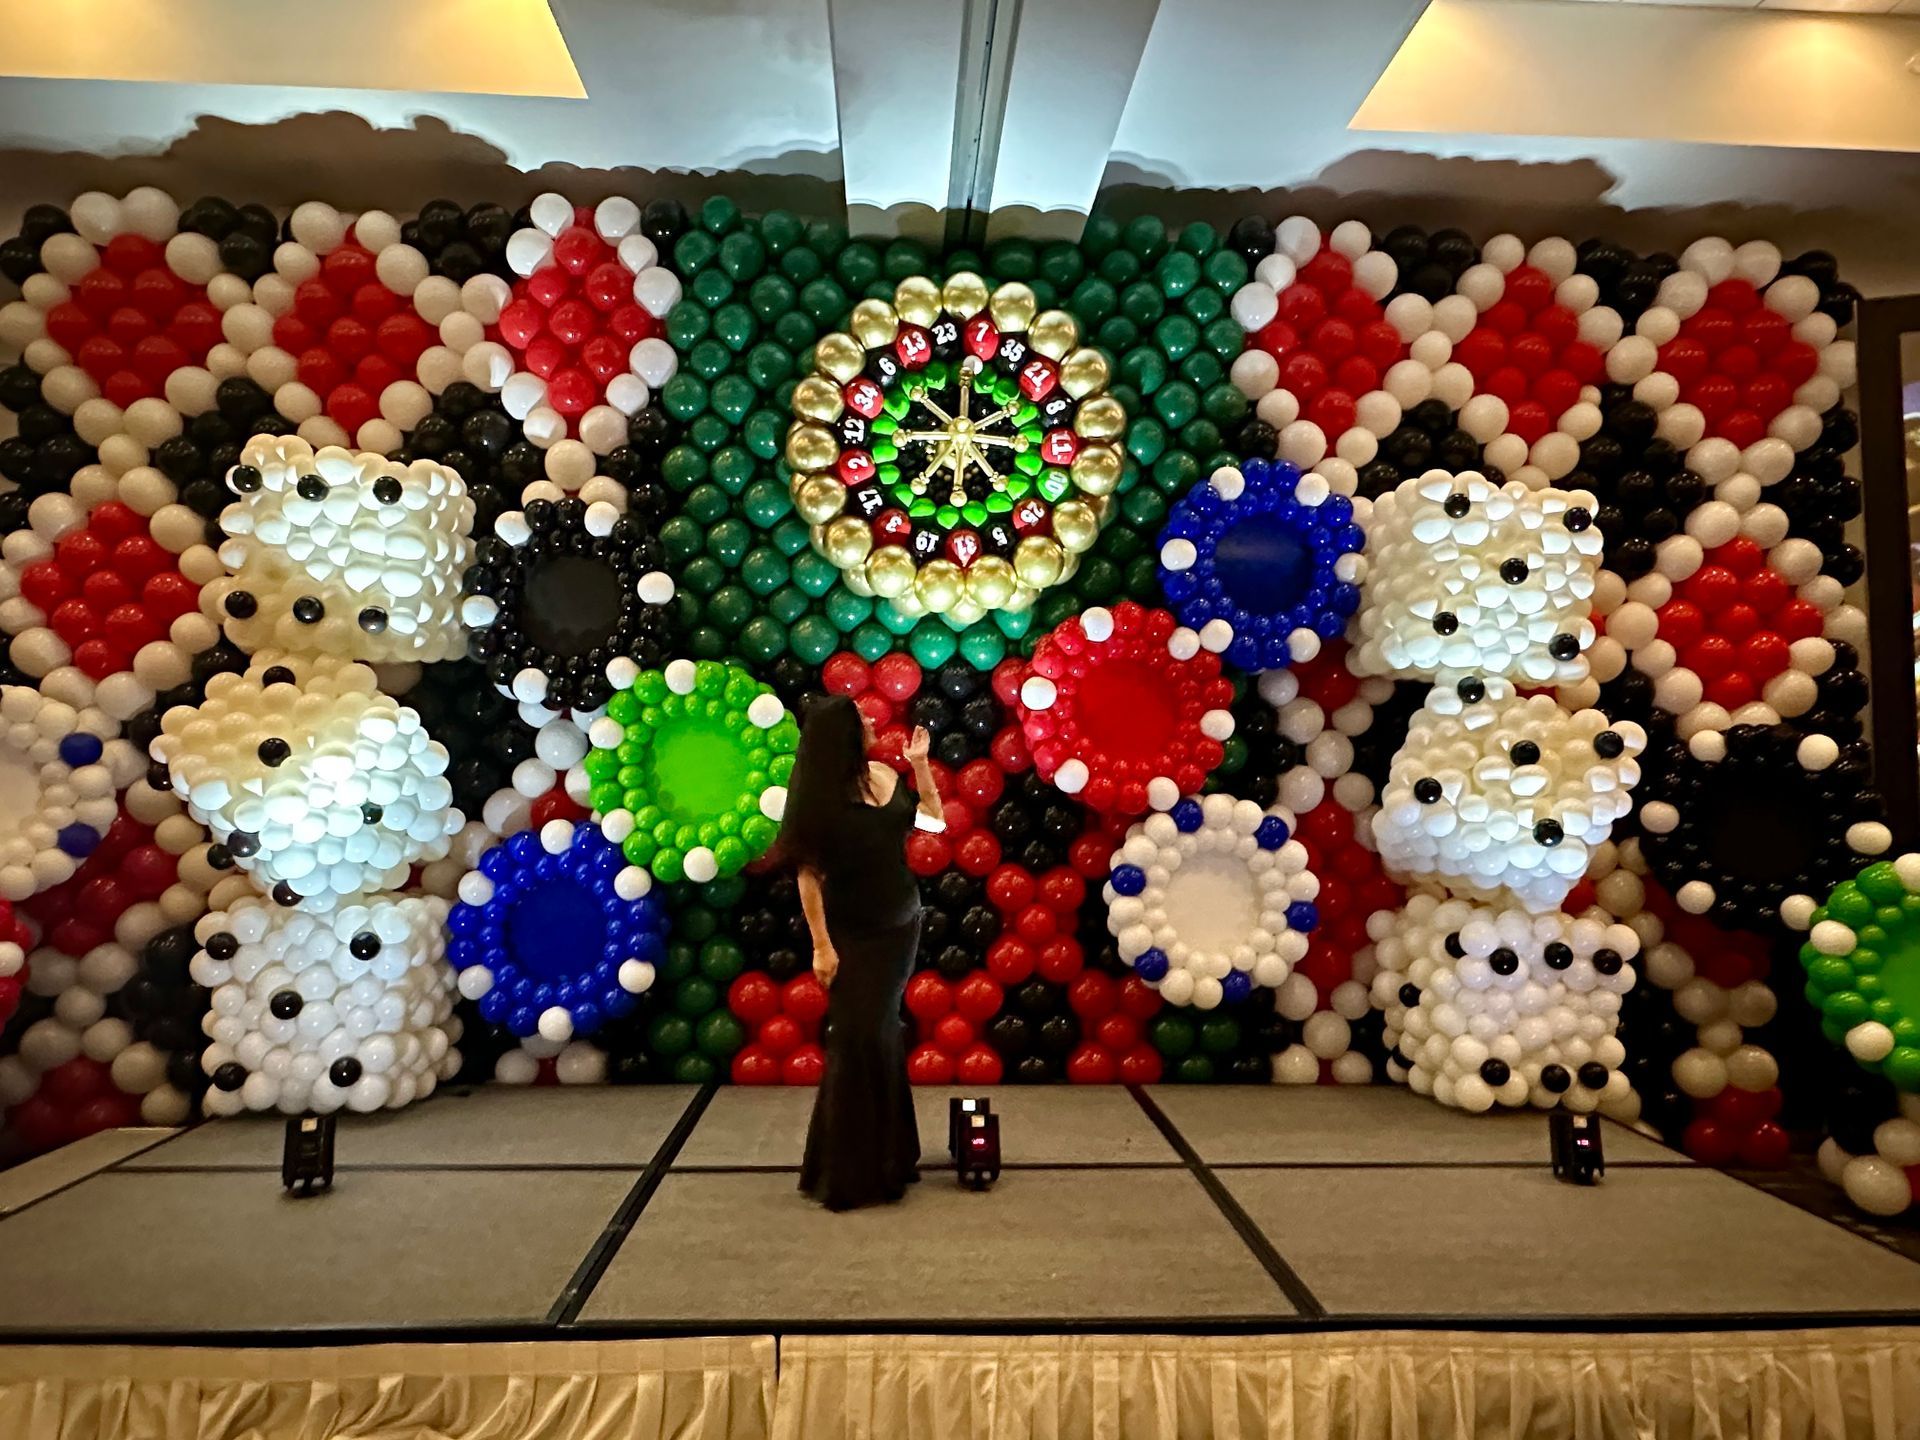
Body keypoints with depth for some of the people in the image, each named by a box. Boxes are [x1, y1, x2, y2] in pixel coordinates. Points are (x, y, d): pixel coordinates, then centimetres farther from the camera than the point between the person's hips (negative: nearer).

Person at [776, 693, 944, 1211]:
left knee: (884, 1036, 13)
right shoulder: (819, 795, -15)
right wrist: (821, 944, -19)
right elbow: (809, 874, -16)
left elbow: (936, 819, 12)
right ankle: (849, 1171, 12)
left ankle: (885, 1154, 28)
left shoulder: (885, 775, 1)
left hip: (901, 924, 5)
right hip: (854, 934, -5)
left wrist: (920, 763, 3)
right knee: (859, 1040, -2)